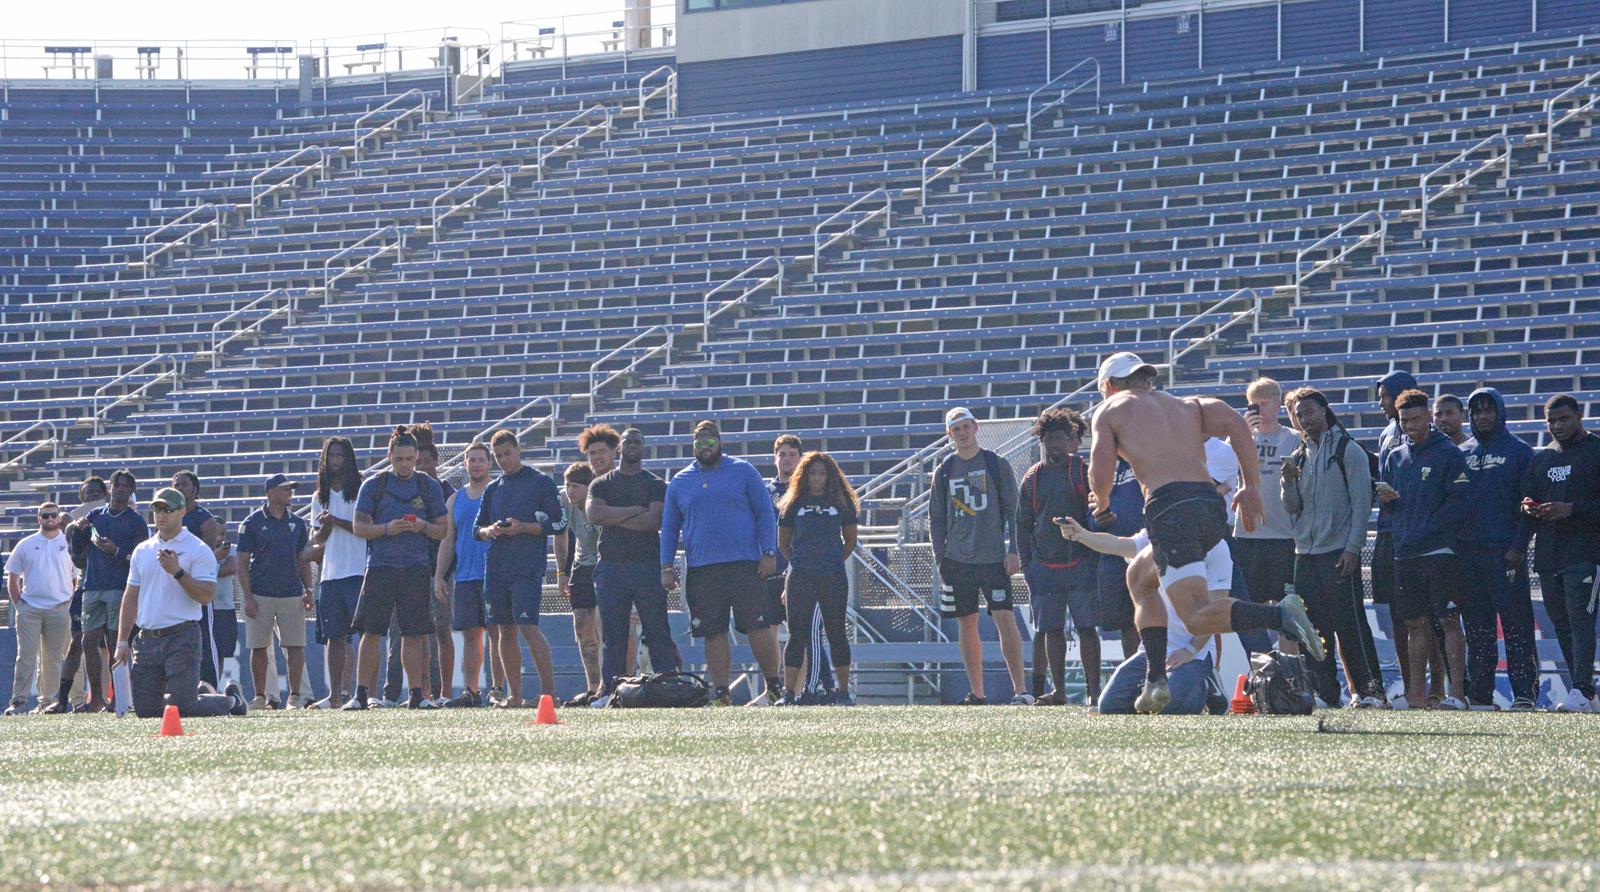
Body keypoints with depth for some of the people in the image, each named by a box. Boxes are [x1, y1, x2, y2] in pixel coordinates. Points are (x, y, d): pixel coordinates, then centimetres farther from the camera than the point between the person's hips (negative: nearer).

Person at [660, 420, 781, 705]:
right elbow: (669, 528, 16)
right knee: (713, 633, 1)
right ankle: (720, 692, 5)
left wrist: (769, 553, -5)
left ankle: (774, 684, 7)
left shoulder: (743, 471, 6)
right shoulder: (680, 483, 13)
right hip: (701, 569, 2)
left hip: (744, 564, -2)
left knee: (758, 626, -5)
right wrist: (666, 566, 6)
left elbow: (765, 513, 5)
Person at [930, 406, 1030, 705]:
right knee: (966, 625, 4)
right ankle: (977, 693, 10)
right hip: (957, 559, 3)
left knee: (1005, 619, -12)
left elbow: (1012, 510, 3)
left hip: (994, 558, -3)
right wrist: (940, 558, 4)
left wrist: (1013, 551, -6)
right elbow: (936, 518, 13)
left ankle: (1020, 689, -13)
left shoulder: (996, 465, 5)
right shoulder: (944, 472, 11)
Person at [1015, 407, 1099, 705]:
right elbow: (1023, 523, 16)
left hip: (1080, 562, -4)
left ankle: (1093, 690, -4)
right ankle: (1059, 690, 12)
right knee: (1051, 629, 5)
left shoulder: (1084, 472, 1)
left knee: (1086, 627, -6)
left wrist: (1097, 556, -4)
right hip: (1044, 566, 4)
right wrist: (1026, 564, 9)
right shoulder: (1033, 477, 11)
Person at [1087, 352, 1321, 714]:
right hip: (1212, 503, 6)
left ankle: (1280, 616, -37)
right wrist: (1251, 486, 12)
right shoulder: (1187, 405, 29)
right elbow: (1234, 423, 10)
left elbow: (1100, 475, 7)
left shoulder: (1111, 409, 17)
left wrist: (1101, 501, 30)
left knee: (1198, 618, -12)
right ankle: (1155, 680, 19)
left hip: (1169, 506, -6)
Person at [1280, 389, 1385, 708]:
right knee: (1313, 627, 3)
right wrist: (1288, 482, -6)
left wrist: (1352, 549, -13)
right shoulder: (1298, 457, 17)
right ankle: (1324, 691, 7)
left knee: (1349, 623, -10)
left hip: (1339, 553, -6)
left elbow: (1361, 503, -6)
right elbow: (1293, 507, 14)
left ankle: (1369, 690, -8)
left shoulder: (1348, 450, -1)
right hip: (1305, 553, 6)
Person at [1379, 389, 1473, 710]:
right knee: (1415, 624, 9)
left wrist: (1425, 530, -14)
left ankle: (1456, 692, -10)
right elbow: (1385, 502, 22)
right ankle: (1416, 692, 12)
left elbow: (1459, 502, -9)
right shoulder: (1394, 457, 17)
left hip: (1439, 551, -6)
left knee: (1449, 621, -7)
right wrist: (1385, 497, -2)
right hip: (1404, 555, 6)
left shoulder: (1448, 453, -1)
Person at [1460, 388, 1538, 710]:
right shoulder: (1462, 453, 16)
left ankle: (1524, 693, -8)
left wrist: (1518, 547, -12)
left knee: (1516, 625, -7)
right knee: (1477, 627, 6)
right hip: (1468, 551, 5)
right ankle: (1479, 694, 9)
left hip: (1505, 552, -5)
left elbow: (1528, 502, -3)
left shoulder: (1519, 452, 2)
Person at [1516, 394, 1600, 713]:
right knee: (1561, 624, 6)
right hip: (1547, 553, 7)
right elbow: (1528, 501, 23)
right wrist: (1528, 508, 2)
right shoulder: (1540, 459, 20)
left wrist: (1571, 510, -16)